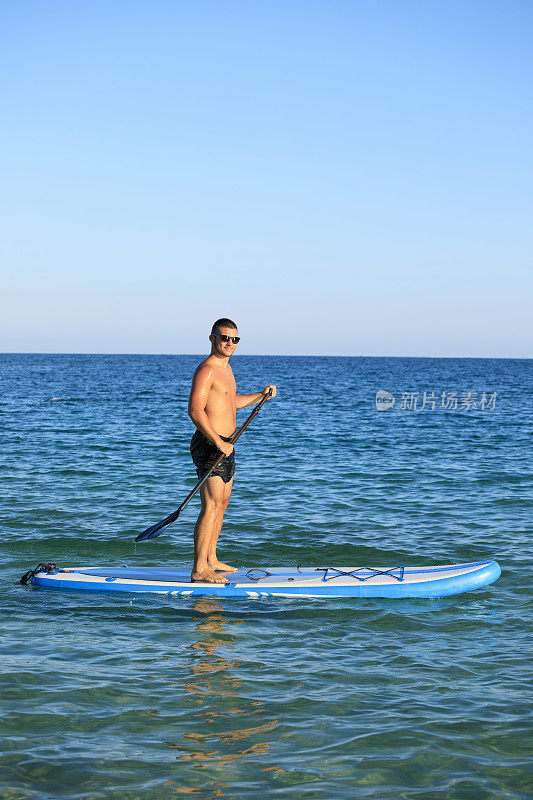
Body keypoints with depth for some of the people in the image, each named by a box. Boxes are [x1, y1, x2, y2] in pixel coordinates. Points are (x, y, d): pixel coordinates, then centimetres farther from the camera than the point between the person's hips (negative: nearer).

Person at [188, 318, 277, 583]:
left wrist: (261, 395, 22)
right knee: (211, 506, -12)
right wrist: (219, 443, -26)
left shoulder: (226, 367, 16)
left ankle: (211, 560, 26)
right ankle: (199, 569, -12)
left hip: (224, 446, 10)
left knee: (222, 503, 16)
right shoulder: (206, 370, -16)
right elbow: (195, 410, -26)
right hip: (209, 445, -10)